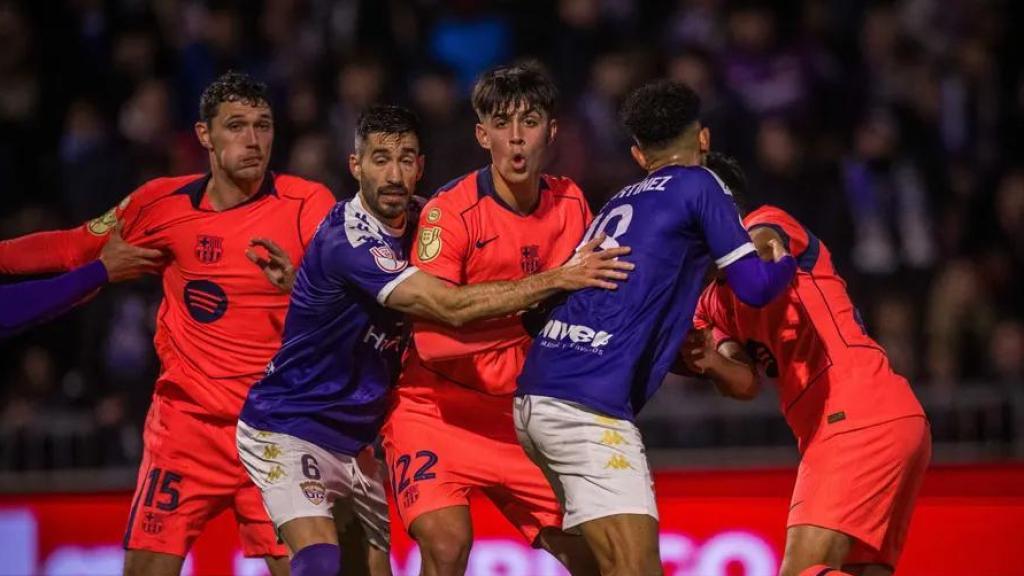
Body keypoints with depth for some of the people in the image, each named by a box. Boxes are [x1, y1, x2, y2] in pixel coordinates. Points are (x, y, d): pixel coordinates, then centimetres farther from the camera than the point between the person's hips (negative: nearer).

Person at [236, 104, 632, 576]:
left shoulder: (418, 220, 0)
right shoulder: (348, 240, -26)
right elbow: (452, 306, -32)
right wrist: (560, 279, -32)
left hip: (352, 439, 8)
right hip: (286, 429, -8)